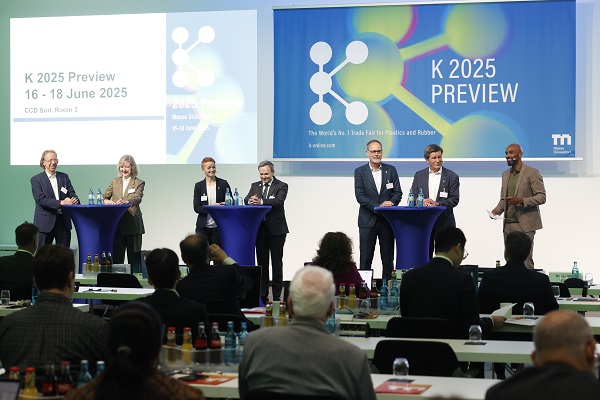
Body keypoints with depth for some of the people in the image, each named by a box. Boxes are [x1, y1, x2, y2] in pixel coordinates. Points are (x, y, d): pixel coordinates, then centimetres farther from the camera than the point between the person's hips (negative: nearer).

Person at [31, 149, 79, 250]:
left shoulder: (64, 177, 13)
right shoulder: (36, 179, -1)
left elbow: (72, 194, 8)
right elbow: (41, 199, -13)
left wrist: (75, 200, -18)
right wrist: (61, 202, -24)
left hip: (63, 222, 4)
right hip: (45, 223, -4)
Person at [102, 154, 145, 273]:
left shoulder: (139, 183, 2)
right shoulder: (114, 181, 15)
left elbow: (138, 199, -14)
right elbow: (105, 196, 6)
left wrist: (126, 202, -35)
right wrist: (106, 200, -19)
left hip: (132, 224, -3)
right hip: (116, 223, 3)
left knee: (133, 254, 0)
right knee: (116, 254, 5)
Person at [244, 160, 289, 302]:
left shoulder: (281, 186, -3)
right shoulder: (255, 186, 11)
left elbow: (278, 200, -21)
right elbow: (246, 199, -3)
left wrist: (261, 201, -37)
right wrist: (250, 200, -28)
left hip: (276, 229, -4)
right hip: (260, 228, 4)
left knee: (277, 262, 1)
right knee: (261, 262, 8)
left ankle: (277, 295, 5)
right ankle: (263, 294, 13)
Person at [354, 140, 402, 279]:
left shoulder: (391, 170, 9)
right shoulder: (360, 172, 2)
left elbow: (398, 192, 6)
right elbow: (360, 196, -7)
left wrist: (391, 202, -16)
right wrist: (378, 207, -17)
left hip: (387, 220, 2)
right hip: (368, 221, -2)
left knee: (388, 258, 6)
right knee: (365, 258, -1)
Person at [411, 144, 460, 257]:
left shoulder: (452, 177, 3)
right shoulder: (419, 175, 11)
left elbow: (454, 200, -3)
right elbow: (413, 196, 7)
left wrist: (437, 204, -17)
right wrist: (422, 202, -15)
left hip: (444, 222, -2)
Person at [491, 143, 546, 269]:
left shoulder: (532, 173, -3)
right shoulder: (505, 174, 18)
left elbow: (542, 197, -8)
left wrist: (521, 201, -21)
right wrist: (497, 210, 2)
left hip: (524, 224, -6)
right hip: (508, 224, 6)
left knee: (525, 262, -9)